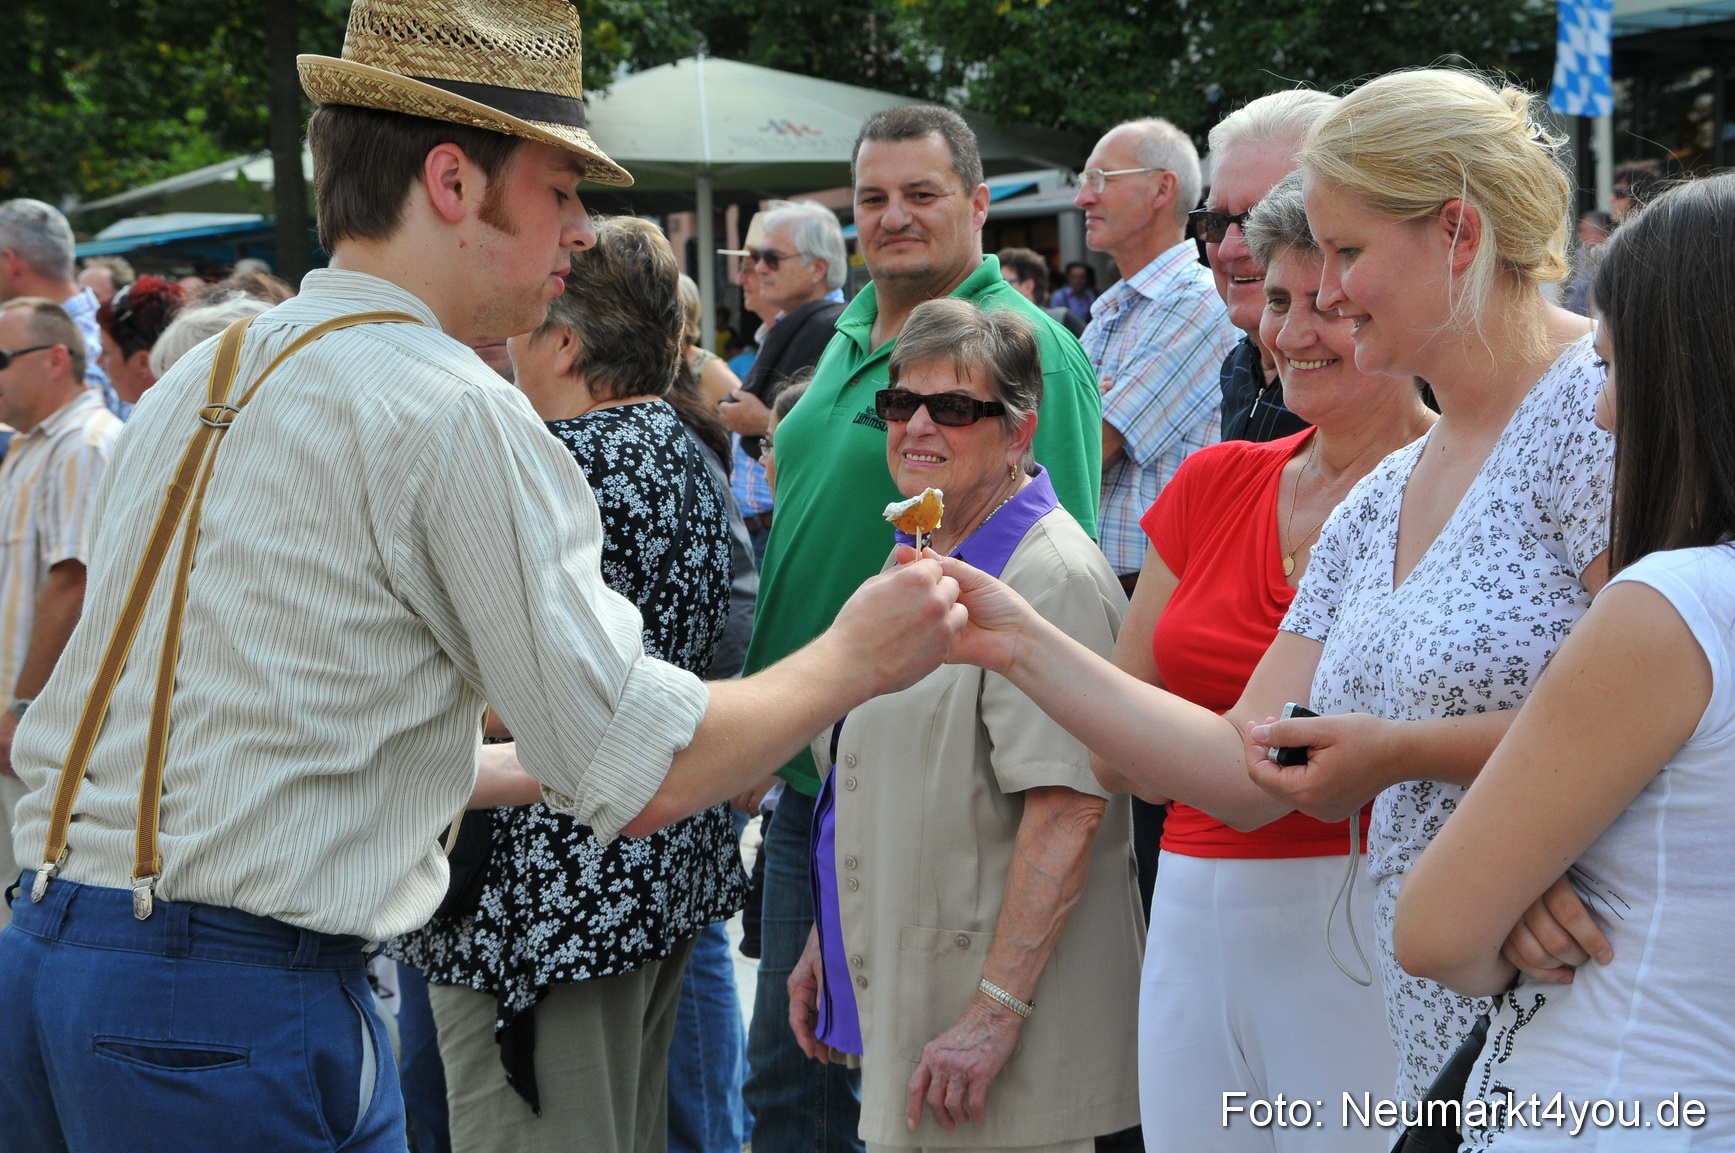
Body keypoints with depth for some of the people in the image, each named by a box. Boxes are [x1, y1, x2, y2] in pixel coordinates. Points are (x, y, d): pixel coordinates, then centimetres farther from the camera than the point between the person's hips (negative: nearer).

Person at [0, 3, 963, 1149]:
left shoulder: (192, 383, 13)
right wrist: (855, 658, 3)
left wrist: (540, 769, 26)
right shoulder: (454, 413, -12)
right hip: (239, 1010, -8)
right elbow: (646, 780, -12)